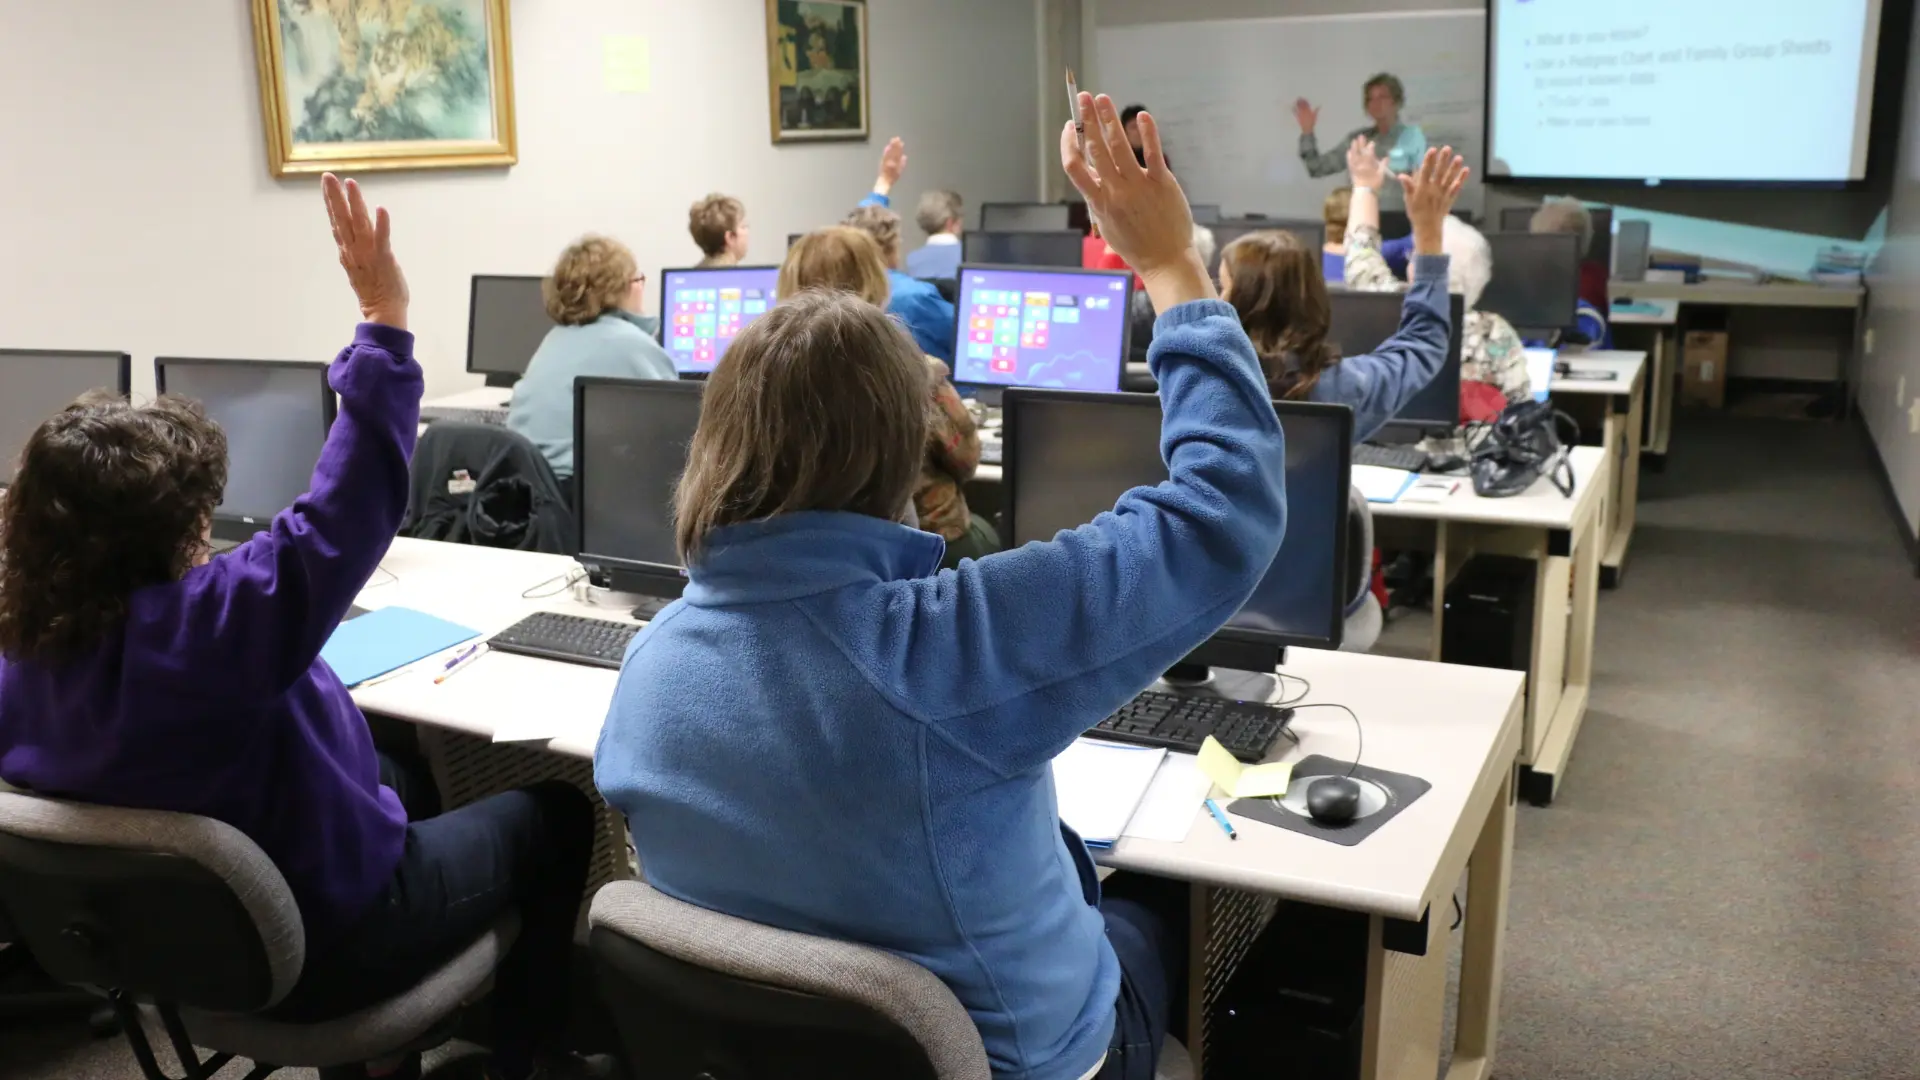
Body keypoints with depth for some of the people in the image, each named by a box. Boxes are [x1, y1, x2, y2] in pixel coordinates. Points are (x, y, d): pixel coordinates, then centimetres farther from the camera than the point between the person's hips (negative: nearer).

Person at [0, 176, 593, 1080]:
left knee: (401, 775, 32)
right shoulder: (205, 628, -35)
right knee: (555, 814, 13)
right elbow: (351, 505, -36)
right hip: (317, 954, -7)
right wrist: (385, 323, -34)